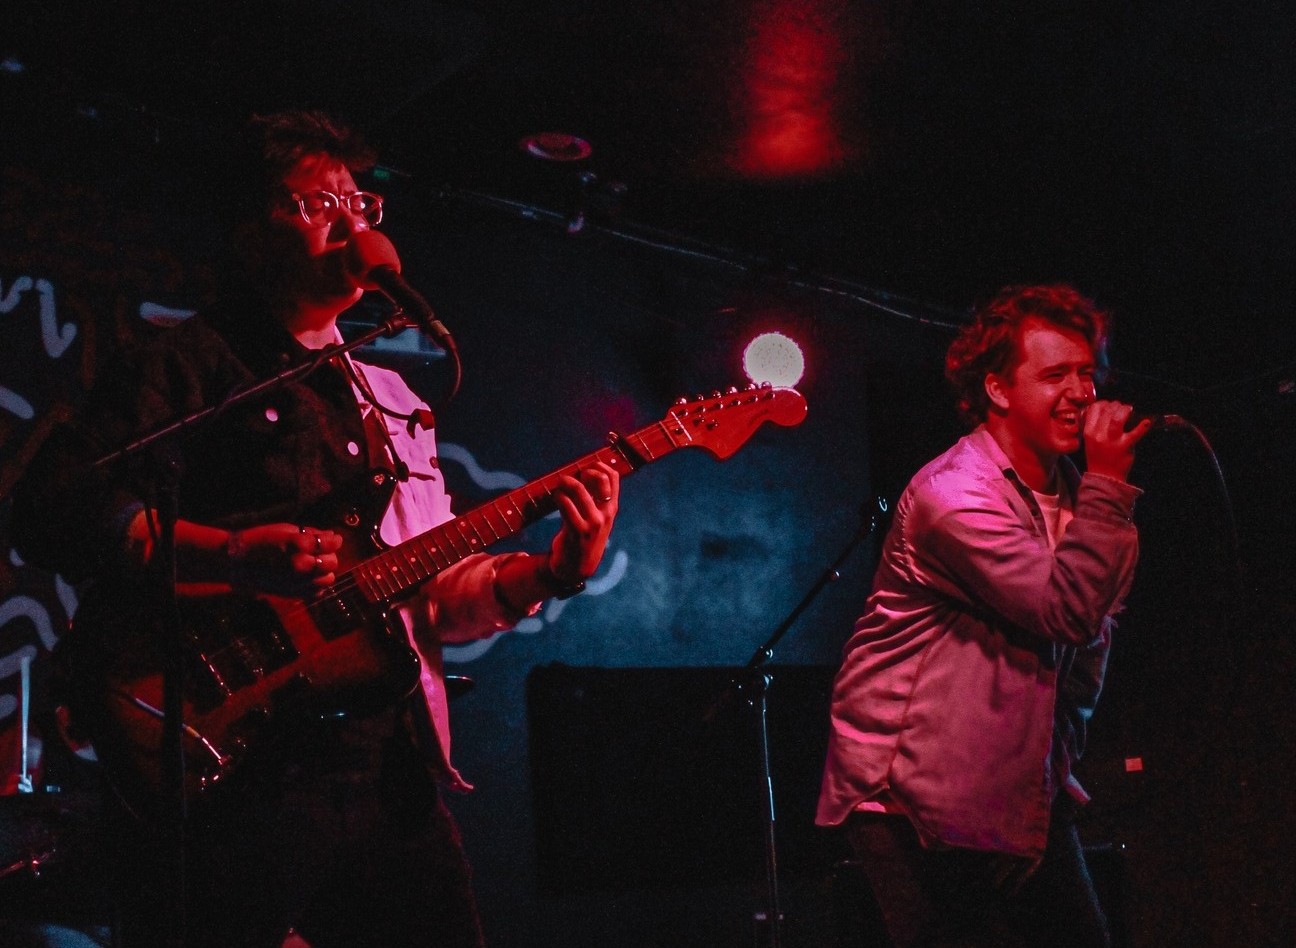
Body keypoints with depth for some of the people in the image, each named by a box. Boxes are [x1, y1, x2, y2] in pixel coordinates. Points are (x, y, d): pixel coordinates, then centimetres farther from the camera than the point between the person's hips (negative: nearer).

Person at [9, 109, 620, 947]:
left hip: (392, 776, 6)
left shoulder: (393, 404, 23)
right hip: (235, 772, -6)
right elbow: (52, 511, -11)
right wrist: (230, 557, -23)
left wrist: (548, 573, 1)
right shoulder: (191, 366, 2)